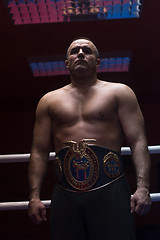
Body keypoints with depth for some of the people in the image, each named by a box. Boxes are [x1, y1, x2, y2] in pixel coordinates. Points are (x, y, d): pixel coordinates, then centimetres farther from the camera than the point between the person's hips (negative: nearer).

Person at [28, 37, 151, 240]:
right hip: (64, 195, 2)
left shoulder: (119, 92, 12)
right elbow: (39, 151, 14)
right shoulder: (49, 101, 18)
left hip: (109, 189, -2)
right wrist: (34, 196, 4)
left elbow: (138, 141, 3)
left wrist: (142, 187, -10)